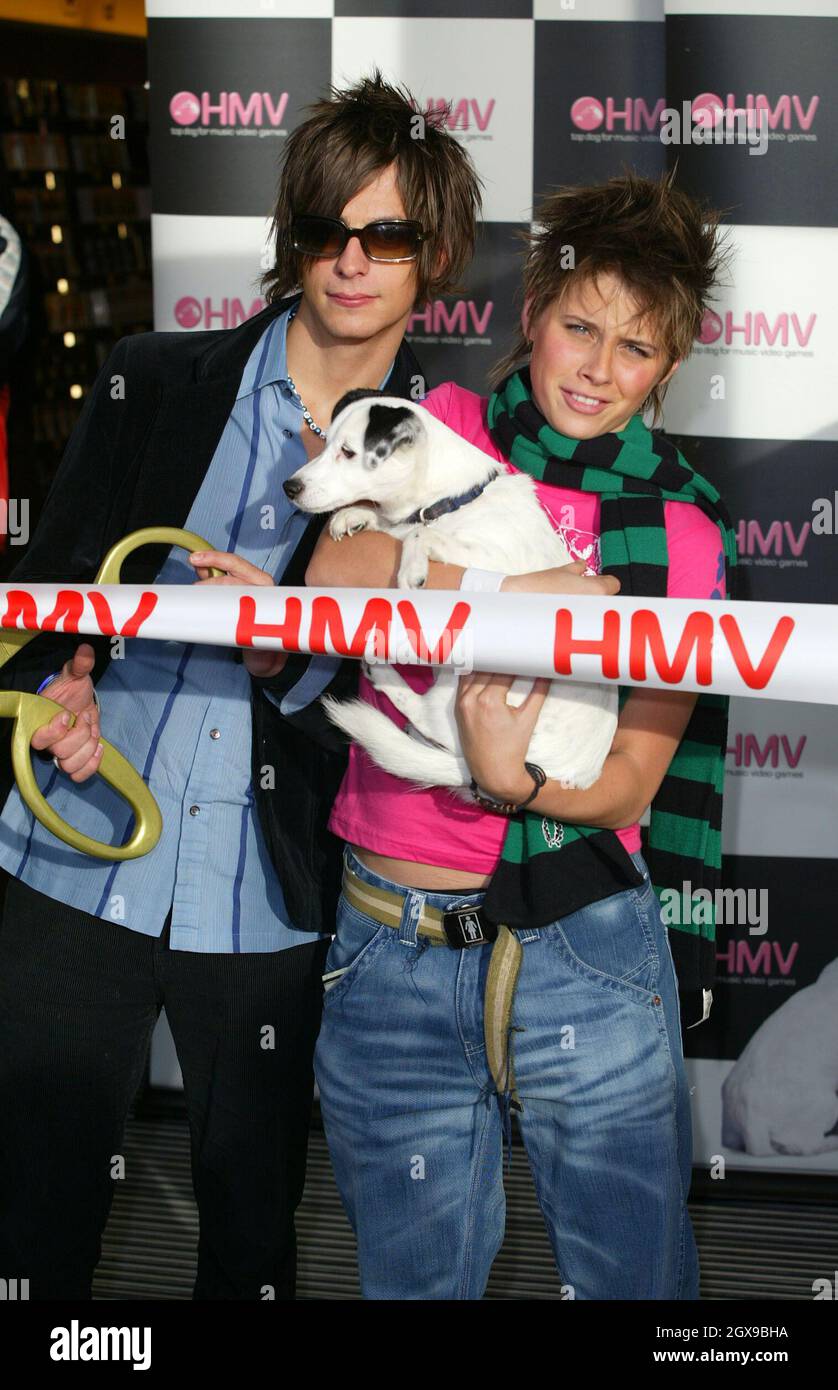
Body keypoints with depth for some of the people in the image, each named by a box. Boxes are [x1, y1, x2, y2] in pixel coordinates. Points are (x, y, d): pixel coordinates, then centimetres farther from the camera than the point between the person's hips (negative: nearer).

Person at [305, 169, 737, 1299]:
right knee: (414, 1277, 14)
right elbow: (331, 583, -12)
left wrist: (515, 782, -24)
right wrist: (540, 593, -22)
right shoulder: (443, 430, 5)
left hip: (585, 954, -1)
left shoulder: (681, 526, 2)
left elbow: (632, 782, -3)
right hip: (390, 952, 1)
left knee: (632, 1273, 10)